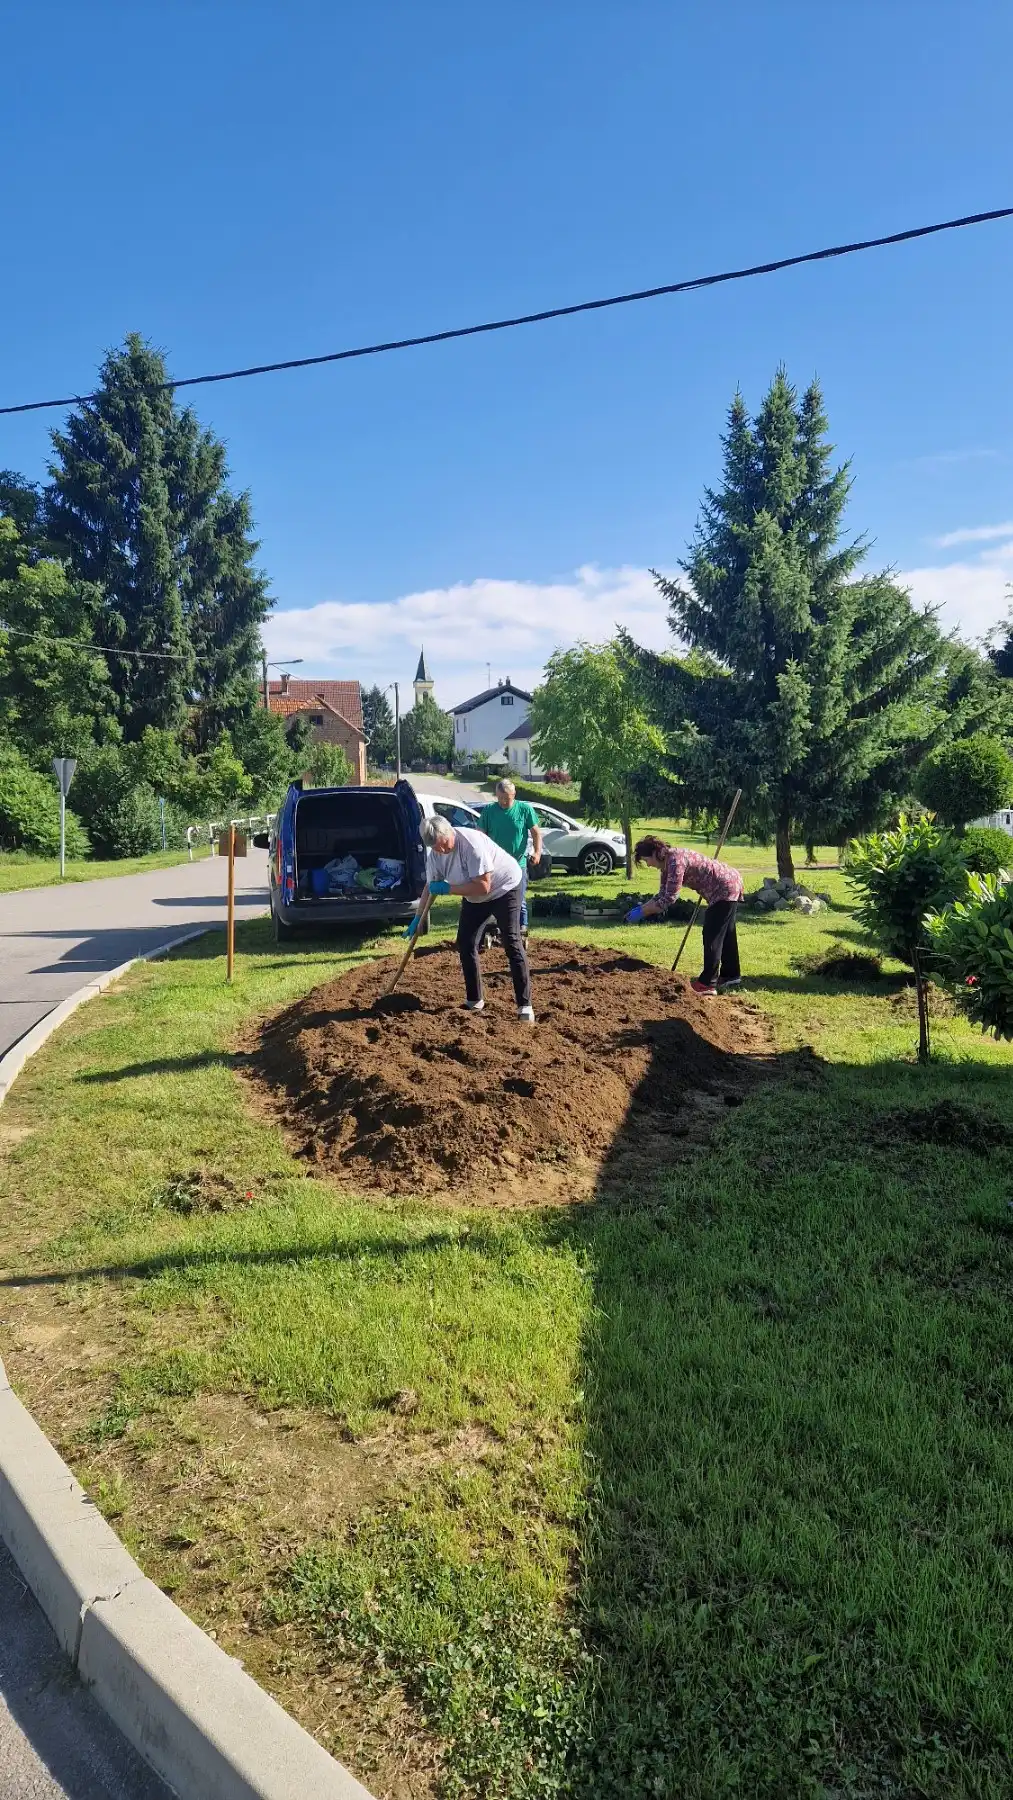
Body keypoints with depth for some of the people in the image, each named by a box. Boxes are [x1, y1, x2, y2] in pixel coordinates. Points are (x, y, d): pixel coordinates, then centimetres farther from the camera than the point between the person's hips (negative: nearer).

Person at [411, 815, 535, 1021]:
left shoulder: (471, 843, -35)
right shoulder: (434, 853, -12)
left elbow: (483, 887, -35)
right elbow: (431, 885, 4)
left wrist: (447, 888, -30)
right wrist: (418, 918, 4)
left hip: (504, 888, -7)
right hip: (474, 896, 7)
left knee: (512, 944, -14)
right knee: (465, 942, 3)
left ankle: (525, 1005, -15)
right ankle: (474, 1000, 16)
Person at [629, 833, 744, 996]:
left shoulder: (676, 861, -27)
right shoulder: (667, 862, 4)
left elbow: (668, 899, -29)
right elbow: (662, 895, 7)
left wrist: (641, 912, -23)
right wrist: (641, 908, -3)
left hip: (725, 889, -10)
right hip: (729, 886, 10)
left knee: (712, 935, -8)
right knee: (725, 934, 19)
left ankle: (707, 984, -6)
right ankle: (731, 976, 32)